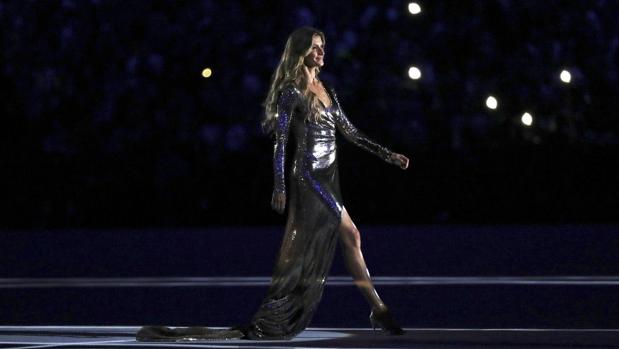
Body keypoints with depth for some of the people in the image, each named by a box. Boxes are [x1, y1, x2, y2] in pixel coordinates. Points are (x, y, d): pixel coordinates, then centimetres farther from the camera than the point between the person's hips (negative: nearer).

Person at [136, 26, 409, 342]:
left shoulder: (326, 91, 15)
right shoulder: (292, 92, -9)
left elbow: (350, 132, 19)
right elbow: (280, 140, -12)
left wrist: (389, 155, 15)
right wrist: (279, 189, -18)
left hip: (327, 180, 8)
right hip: (309, 178, -8)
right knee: (351, 237, -7)